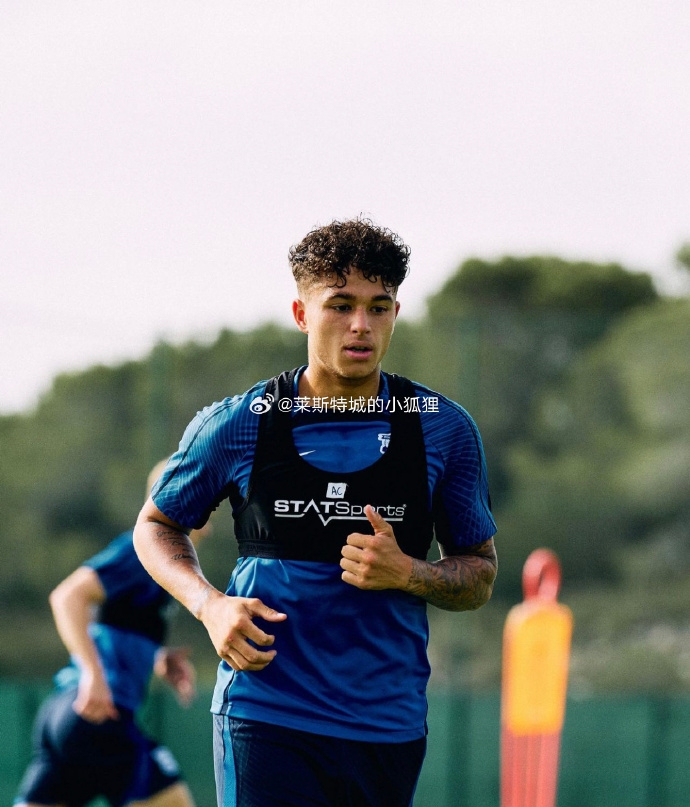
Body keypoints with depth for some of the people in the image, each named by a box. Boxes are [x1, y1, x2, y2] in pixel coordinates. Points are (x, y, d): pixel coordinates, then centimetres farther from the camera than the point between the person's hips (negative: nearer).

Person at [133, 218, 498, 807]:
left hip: (390, 729, 2)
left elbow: (479, 578, 10)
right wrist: (209, 604, -5)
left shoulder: (444, 430, 3)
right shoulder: (237, 425, -1)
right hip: (265, 719, -2)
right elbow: (156, 525, 14)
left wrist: (406, 573, -12)